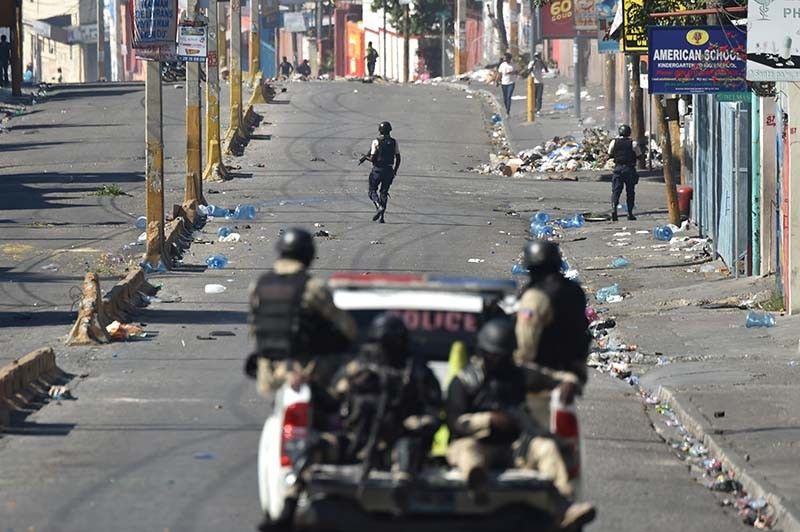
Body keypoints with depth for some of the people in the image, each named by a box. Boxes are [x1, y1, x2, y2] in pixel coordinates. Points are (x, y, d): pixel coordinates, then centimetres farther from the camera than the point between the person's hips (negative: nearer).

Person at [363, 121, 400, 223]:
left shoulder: (376, 142, -10)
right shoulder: (394, 142, 3)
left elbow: (373, 158, -13)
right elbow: (398, 159, 5)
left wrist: (366, 157, 8)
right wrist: (394, 172, 15)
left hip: (378, 169, -4)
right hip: (389, 170, 4)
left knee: (372, 190, 10)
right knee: (384, 192, 12)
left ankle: (379, 207, -17)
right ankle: (382, 217, 6)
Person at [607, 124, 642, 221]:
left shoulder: (614, 142, 0)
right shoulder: (633, 144, -7)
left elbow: (610, 154, 8)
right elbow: (639, 155, -2)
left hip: (618, 168, 1)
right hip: (630, 169, -1)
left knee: (616, 190, 2)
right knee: (630, 191, 8)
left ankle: (614, 208, -21)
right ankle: (630, 213, 8)